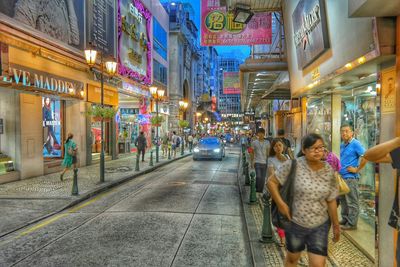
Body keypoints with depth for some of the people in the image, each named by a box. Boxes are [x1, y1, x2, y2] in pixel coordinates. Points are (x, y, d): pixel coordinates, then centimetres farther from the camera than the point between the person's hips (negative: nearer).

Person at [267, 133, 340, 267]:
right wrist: (281, 204, -16)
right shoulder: (293, 165, -18)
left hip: (320, 225, 2)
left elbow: (331, 201, 3)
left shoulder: (329, 171, -5)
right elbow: (271, 182, -11)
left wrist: (336, 225, 9)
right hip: (295, 222, -2)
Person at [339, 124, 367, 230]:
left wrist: (357, 169, -16)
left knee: (352, 202, 1)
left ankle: (352, 223, 10)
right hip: (342, 176, 9)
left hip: (350, 177, -9)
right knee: (343, 200, 16)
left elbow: (366, 157, -21)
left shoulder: (355, 144, -12)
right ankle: (345, 219, 28)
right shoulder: (342, 145, 13)